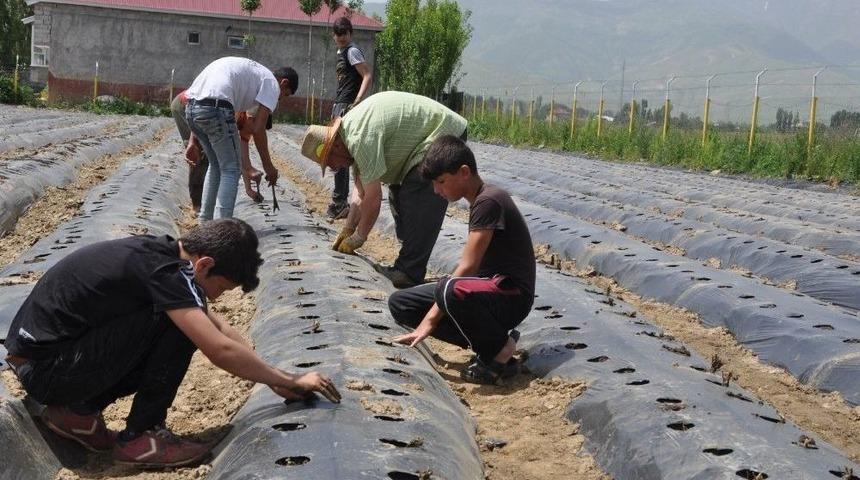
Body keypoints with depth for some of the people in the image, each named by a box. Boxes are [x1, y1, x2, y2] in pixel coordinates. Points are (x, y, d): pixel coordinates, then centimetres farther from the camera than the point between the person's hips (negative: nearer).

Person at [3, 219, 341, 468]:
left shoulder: (162, 253, 6)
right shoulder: (162, 269, -22)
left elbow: (218, 327, 14)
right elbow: (221, 350, -26)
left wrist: (273, 379, 10)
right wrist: (290, 381, -14)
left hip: (37, 356, 9)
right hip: (44, 371, -9)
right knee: (178, 323, -17)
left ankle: (78, 411, 13)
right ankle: (140, 437, -6)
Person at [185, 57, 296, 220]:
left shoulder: (249, 70, 34)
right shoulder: (271, 82, 10)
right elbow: (258, 128, 0)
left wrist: (193, 140, 25)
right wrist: (268, 165, 10)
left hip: (191, 107, 8)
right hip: (215, 108, -8)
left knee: (215, 165, 24)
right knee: (231, 169, 4)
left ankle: (205, 221, 27)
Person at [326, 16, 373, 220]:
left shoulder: (352, 51, -9)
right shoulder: (341, 52, 18)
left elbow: (368, 77, -19)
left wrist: (356, 103, -28)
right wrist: (336, 108, 18)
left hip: (347, 107, -10)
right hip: (339, 106, 10)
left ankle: (339, 202, -7)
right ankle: (342, 201, 19)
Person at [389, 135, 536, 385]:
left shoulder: (489, 200, -18)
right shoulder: (479, 201, 12)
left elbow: (468, 266, -21)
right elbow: (472, 266, 12)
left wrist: (431, 319, -19)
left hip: (511, 294, -10)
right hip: (489, 288, 10)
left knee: (450, 290, -40)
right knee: (399, 303, 1)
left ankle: (501, 350, -12)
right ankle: (490, 336, 1)